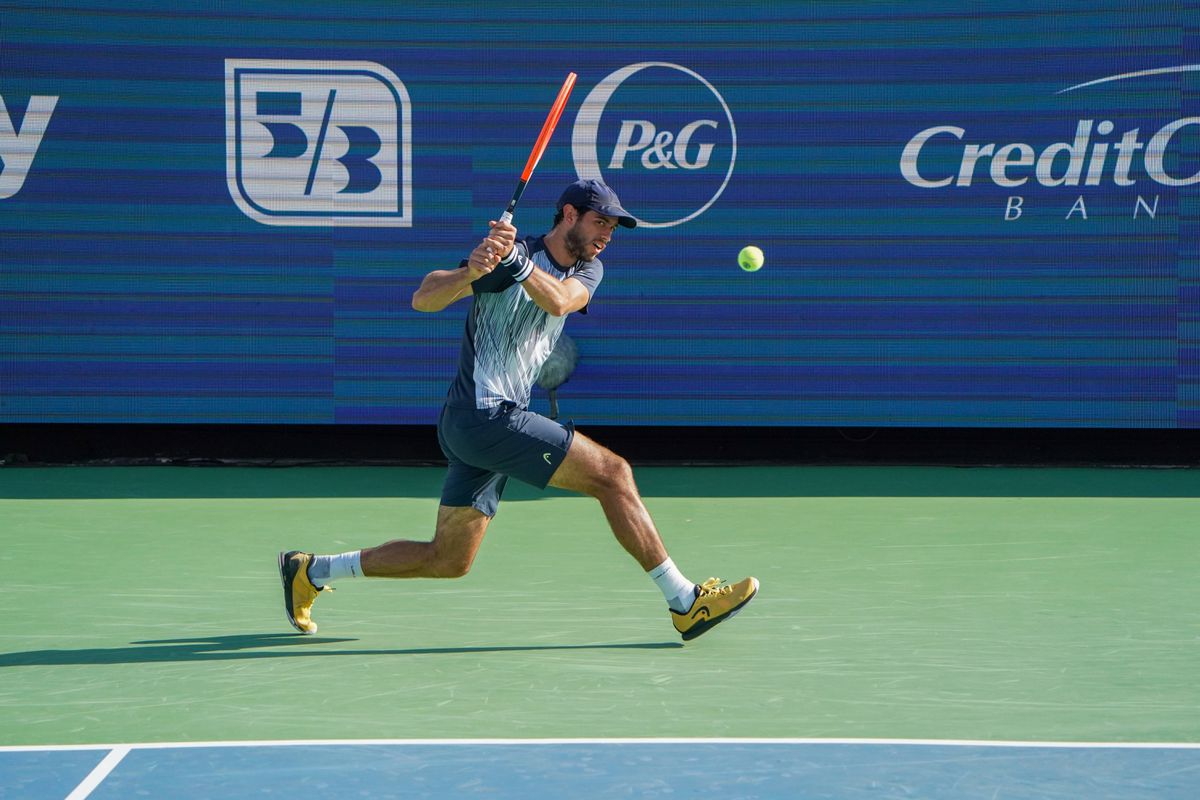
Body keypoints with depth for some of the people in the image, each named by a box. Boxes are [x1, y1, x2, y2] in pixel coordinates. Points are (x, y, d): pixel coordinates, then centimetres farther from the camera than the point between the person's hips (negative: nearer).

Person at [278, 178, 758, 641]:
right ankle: (686, 603, -11)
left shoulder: (588, 270, 10)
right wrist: (470, 272, -37)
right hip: (484, 416, -8)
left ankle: (309, 572, 23)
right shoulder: (505, 257, -9)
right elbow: (422, 299, -16)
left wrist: (516, 260, -33)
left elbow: (559, 301, -14)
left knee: (447, 561, 13)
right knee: (611, 472, -15)